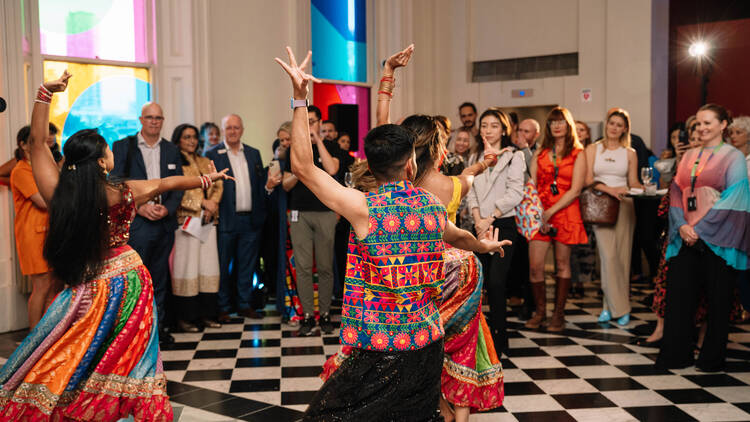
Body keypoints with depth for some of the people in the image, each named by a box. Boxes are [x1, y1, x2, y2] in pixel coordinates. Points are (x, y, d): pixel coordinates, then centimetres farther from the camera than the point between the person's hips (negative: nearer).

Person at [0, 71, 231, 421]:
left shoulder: (58, 194, -12)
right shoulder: (125, 193, -10)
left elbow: (37, 141, -4)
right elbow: (167, 183, 7)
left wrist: (44, 93, -4)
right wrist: (204, 178, 24)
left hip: (88, 290, 0)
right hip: (127, 279, 1)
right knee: (128, 357, 13)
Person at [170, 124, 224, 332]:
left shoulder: (206, 163, 19)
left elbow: (218, 186, 12)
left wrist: (212, 203, -7)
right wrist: (202, 203, -12)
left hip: (208, 220, 6)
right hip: (186, 220, -6)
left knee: (208, 266, 5)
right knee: (186, 266, -5)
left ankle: (207, 314, 12)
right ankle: (186, 317, 2)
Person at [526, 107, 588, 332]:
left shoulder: (577, 154, 4)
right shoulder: (539, 153, 12)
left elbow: (575, 190, -5)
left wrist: (550, 212, -12)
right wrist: (538, 215, -6)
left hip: (565, 212, -2)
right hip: (539, 213, 2)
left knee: (562, 264, 3)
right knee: (535, 266, -5)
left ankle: (558, 314, 13)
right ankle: (540, 311, 12)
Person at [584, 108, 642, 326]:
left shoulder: (630, 153, 12)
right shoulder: (593, 149, 8)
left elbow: (633, 183, 10)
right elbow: (588, 180, -1)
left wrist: (644, 188, -12)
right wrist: (610, 189, -15)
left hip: (624, 205, 2)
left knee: (622, 256, -1)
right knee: (609, 256, -11)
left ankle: (611, 305, 8)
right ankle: (618, 306, -4)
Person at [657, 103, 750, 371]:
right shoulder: (689, 156, 13)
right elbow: (676, 192, 9)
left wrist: (701, 228, -15)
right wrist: (682, 225, -7)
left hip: (717, 238, -4)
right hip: (686, 238, 5)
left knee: (717, 298, 3)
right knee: (679, 293, 3)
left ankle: (712, 357, 15)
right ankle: (675, 354, 12)